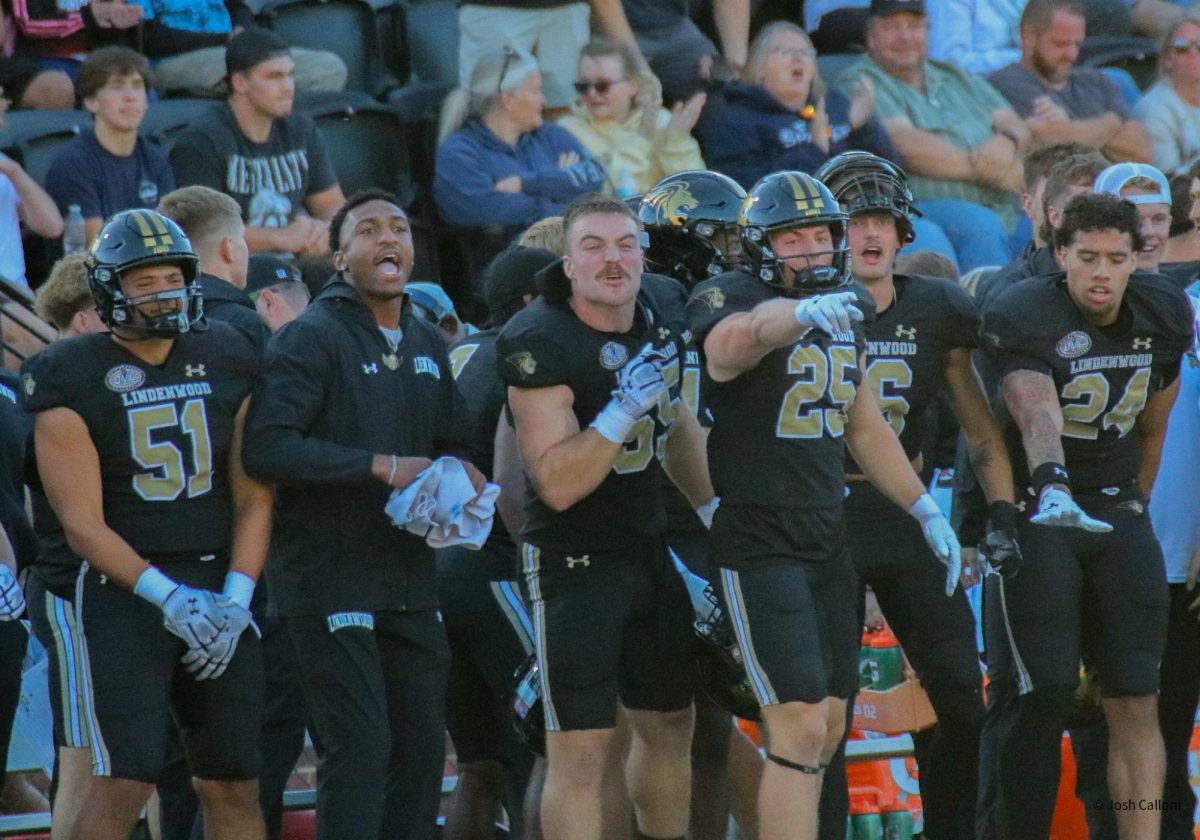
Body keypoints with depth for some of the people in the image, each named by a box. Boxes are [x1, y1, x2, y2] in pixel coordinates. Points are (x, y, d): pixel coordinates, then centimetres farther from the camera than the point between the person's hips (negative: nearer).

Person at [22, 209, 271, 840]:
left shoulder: (226, 363, 7)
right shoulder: (73, 380, -5)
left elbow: (253, 499, 6)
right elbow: (83, 524, -9)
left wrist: (233, 600, -7)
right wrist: (168, 597, -19)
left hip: (221, 582, 4)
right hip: (125, 591, -4)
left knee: (233, 785, 6)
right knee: (125, 781, -13)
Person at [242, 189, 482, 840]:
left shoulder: (427, 346, 15)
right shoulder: (311, 339, -10)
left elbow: (448, 445, 27)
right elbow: (267, 448, -22)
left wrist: (461, 477, 2)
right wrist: (383, 467, -22)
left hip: (409, 581, 8)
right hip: (330, 581, -8)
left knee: (423, 748, 9)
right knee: (359, 749, -11)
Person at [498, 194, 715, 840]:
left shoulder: (658, 329, 4)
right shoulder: (539, 343, -19)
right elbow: (558, 484, -25)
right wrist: (622, 411, -33)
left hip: (650, 553, 8)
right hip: (576, 560, -8)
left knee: (669, 726, 17)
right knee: (581, 748, -10)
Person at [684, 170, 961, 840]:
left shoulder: (843, 314, 11)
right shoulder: (732, 300, -12)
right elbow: (730, 340, -39)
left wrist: (925, 510, 23)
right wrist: (803, 312, -58)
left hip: (828, 545, 8)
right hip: (759, 549, -8)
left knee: (828, 729, 10)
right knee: (801, 728, -15)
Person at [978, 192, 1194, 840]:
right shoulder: (1023, 318, -18)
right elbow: (1036, 410, -37)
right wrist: (1051, 487, -54)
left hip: (1117, 514, 5)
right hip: (1037, 514, -5)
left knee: (1137, 699, -1)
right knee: (1041, 691, -9)